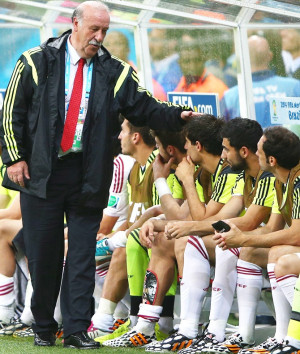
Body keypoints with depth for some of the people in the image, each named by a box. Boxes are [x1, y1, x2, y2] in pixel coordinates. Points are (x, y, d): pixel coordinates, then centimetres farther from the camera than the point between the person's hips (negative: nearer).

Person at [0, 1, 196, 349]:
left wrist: (178, 116, -14)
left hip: (88, 176, 1)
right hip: (41, 173, -1)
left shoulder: (115, 72, 7)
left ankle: (77, 330, 0)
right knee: (42, 254, 4)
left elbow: (145, 108, 3)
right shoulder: (37, 62, 1)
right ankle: (43, 329, 17)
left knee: (82, 254, -2)